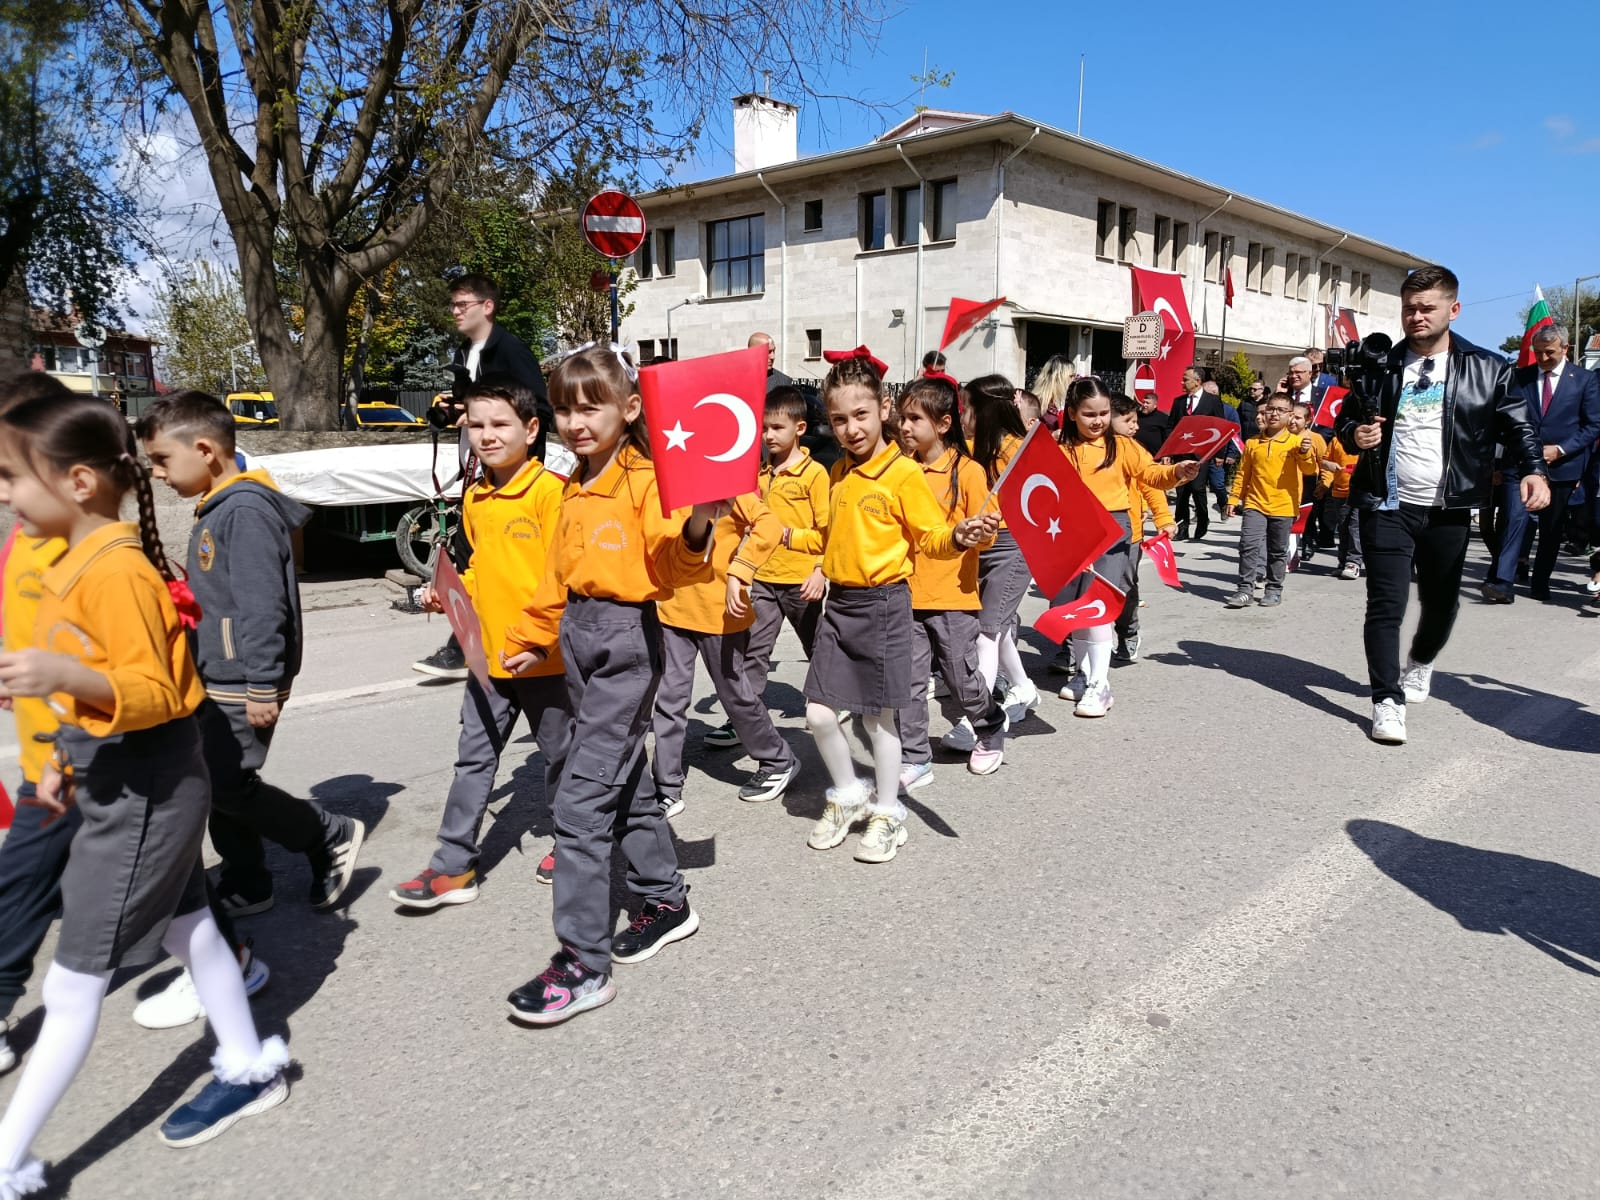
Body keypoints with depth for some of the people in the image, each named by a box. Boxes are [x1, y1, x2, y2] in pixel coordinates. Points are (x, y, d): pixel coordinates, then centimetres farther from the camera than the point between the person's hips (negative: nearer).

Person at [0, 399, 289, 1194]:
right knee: (189, 925, 20)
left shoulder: (116, 570, -23)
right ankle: (248, 1070, 35)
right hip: (122, 781, 10)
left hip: (144, 788, -10)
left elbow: (153, 693, -27)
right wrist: (66, 761, 20)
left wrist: (66, 676, -43)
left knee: (72, 982, 1)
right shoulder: (76, 561, 9)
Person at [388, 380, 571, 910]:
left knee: (560, 753, 13)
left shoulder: (550, 490, -15)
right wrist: (448, 593, 4)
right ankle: (454, 866, 18)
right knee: (474, 758, 10)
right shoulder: (474, 499, 8)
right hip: (489, 655, 6)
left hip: (545, 657, -6)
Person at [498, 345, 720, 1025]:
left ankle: (582, 965, 0)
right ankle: (667, 900, 36)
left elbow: (670, 560, -24)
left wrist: (695, 530, -44)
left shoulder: (645, 480, -11)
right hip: (575, 634, 8)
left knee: (582, 797, -9)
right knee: (625, 780, 18)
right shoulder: (574, 489, 14)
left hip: (627, 638, -8)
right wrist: (531, 639, 24)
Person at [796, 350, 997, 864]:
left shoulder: (903, 473, -11)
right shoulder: (838, 474, 10)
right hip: (839, 602, 6)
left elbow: (930, 538, -12)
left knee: (878, 716, 4)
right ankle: (849, 795, 28)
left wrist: (958, 537, -32)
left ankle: (887, 813, 23)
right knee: (819, 713, 4)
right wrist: (787, 535, 16)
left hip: (882, 604, -6)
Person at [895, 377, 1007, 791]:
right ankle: (914, 761, 15)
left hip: (952, 595, -4)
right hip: (907, 594, 4)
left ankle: (991, 729, 36)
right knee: (908, 681, 5)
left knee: (961, 676, 8)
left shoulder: (967, 471, -7)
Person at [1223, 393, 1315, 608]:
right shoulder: (1252, 443, 6)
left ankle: (1274, 590, 21)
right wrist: (1234, 498, 8)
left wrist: (1306, 453, -28)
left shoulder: (1296, 441, -1)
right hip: (1255, 504, 1)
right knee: (1248, 546, -9)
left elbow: (1309, 470, -10)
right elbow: (1243, 474, 11)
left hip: (1283, 507, -1)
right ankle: (1245, 590, -4)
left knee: (1278, 551, 9)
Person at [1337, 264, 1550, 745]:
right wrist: (1354, 435, -12)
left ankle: (1420, 662, 44)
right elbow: (1347, 418, 12)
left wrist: (1534, 470, -15)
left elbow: (1518, 426, 3)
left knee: (1441, 603, 14)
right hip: (1388, 506, -1)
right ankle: (1388, 700, 0)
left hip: (1448, 510, 1)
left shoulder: (1487, 369, 1)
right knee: (1386, 605, -7)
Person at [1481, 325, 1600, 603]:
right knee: (1516, 518, -16)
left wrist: (1561, 449, -10)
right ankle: (1502, 583, -21)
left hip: (1561, 465, 1)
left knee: (1552, 529, 9)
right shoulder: (1519, 377, 5)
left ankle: (1540, 584, 21)